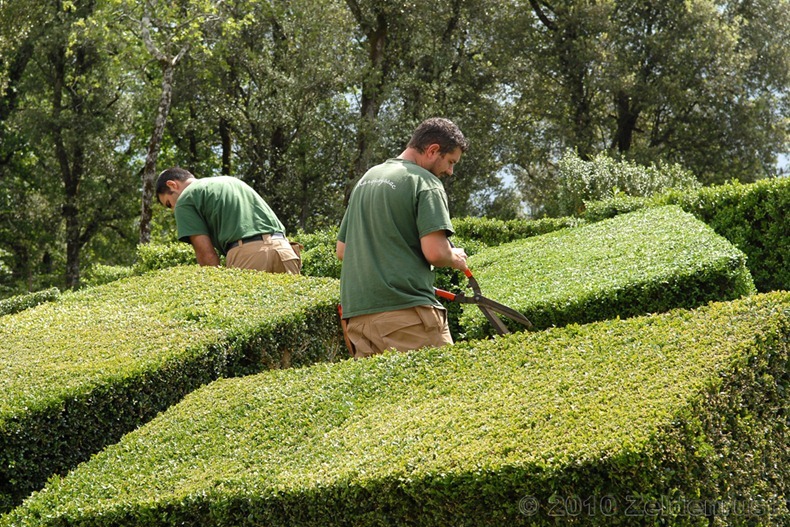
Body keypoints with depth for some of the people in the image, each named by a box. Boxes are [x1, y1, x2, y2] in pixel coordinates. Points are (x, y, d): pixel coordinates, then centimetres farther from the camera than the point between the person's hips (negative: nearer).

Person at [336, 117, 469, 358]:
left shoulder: (367, 178, 21)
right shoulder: (424, 181, -5)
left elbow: (342, 250, 23)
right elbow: (435, 252, -15)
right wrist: (456, 259, 5)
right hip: (406, 310, -8)